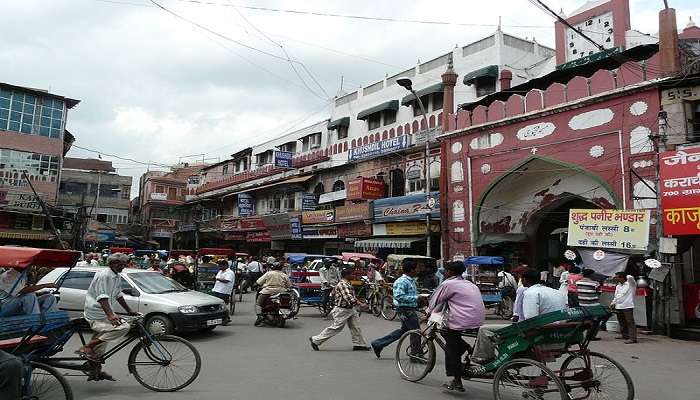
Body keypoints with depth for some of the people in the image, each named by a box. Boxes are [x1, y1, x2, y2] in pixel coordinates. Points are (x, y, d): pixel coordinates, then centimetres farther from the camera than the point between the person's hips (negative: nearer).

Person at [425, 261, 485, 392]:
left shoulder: (448, 284, -2)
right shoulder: (470, 284, 21)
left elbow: (435, 301, 6)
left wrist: (427, 314, 24)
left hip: (462, 321, -8)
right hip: (479, 321, 8)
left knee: (452, 349, 5)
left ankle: (457, 382, 8)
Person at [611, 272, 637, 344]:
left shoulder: (630, 284, -5)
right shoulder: (618, 286, 18)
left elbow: (630, 277, -26)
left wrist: (627, 277, -4)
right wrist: (613, 303, 12)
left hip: (627, 306, -8)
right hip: (618, 307, 8)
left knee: (630, 322, -9)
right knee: (622, 322, 15)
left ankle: (632, 338, -10)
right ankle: (625, 335, 28)